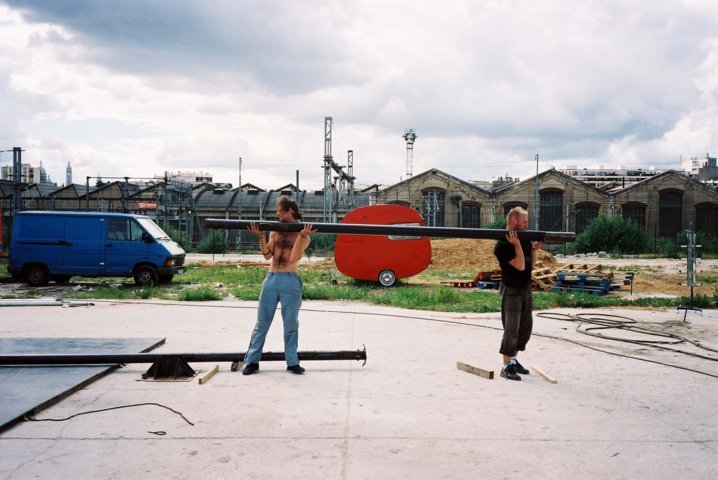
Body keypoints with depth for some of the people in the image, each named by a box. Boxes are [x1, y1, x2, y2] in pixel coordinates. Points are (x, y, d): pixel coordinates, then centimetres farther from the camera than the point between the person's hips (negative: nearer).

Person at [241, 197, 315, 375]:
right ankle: (252, 361, 9)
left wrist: (302, 235, -17)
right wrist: (260, 236, -7)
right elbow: (267, 255, 3)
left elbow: (294, 258, -13)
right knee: (262, 322, 5)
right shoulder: (275, 232, 12)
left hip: (290, 282, -3)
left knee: (291, 324, 4)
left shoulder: (303, 236, 2)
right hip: (271, 279, 3)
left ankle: (292, 362, 13)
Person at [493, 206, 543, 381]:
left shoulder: (525, 240, 8)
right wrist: (517, 244, -26)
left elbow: (531, 264, 14)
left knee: (526, 327, 15)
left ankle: (514, 359, 26)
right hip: (511, 290, -9)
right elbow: (520, 265, -22)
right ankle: (507, 366, -4)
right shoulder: (503, 244, -17)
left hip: (526, 289, 9)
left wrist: (535, 249, 0)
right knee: (511, 329, -9)